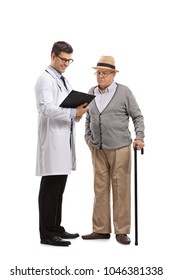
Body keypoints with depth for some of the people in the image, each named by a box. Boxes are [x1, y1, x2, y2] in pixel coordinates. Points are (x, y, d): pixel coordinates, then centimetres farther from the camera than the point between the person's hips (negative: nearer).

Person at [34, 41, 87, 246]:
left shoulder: (64, 81, 21)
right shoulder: (45, 79, -7)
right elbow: (46, 108, -20)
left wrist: (78, 113, -2)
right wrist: (73, 112, -28)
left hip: (64, 140, 9)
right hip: (52, 140, -9)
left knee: (59, 188, 12)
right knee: (49, 188, -6)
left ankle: (56, 228, 20)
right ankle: (46, 234, -1)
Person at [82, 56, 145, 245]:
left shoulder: (124, 92, -3)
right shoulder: (91, 92, 9)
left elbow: (137, 116, -1)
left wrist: (139, 137, -12)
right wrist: (88, 137, 10)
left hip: (120, 148, -4)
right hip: (98, 149, 4)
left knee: (120, 188, -1)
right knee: (100, 188, 7)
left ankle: (121, 231, 6)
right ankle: (101, 229, 14)